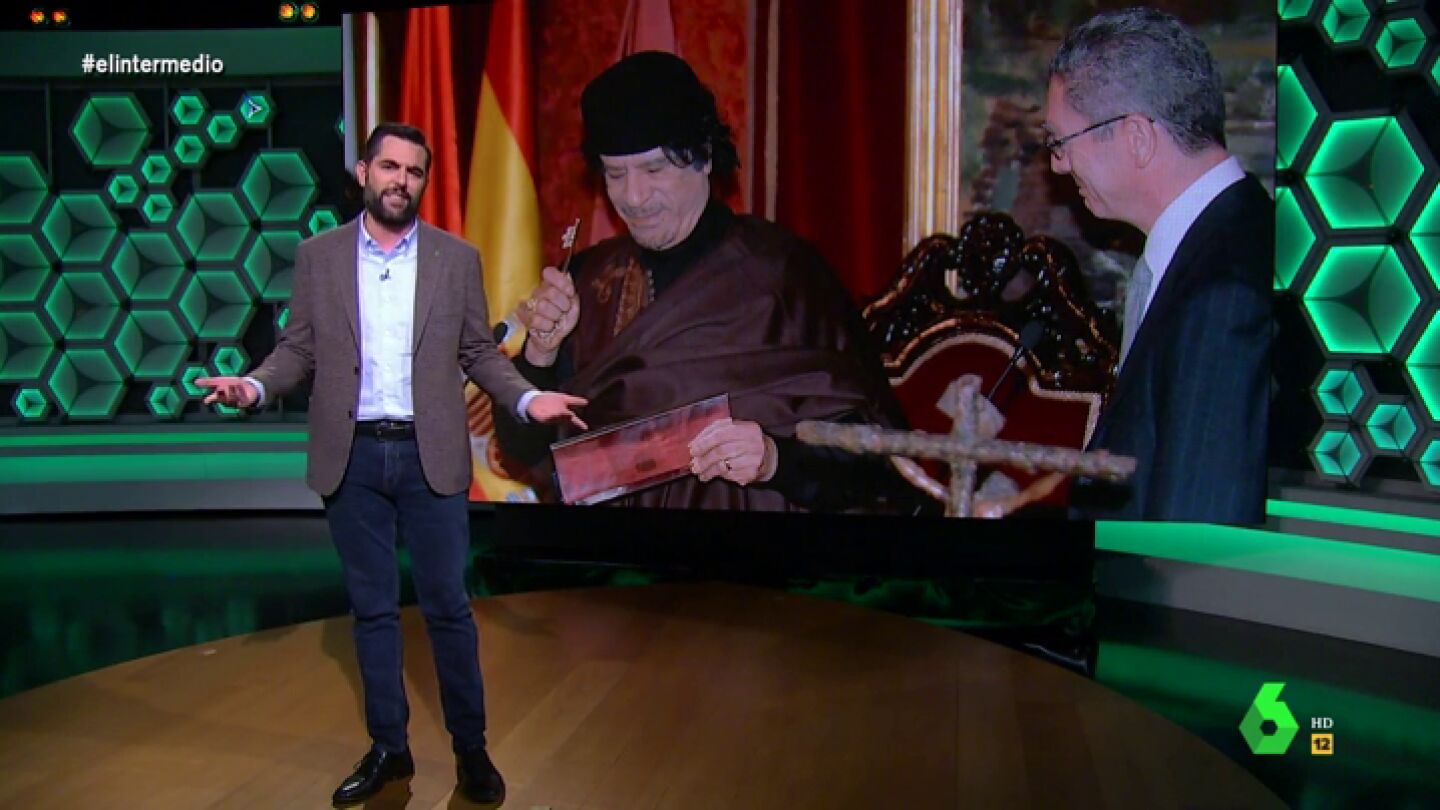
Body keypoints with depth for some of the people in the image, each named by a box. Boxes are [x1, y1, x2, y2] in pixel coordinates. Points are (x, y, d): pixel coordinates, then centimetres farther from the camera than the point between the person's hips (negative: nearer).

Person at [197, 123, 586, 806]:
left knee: (448, 607, 5)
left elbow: (479, 354, 4)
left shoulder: (457, 258, 3)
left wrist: (528, 398, -12)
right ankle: (388, 748, 25)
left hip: (430, 455, -1)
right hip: (351, 457, 1)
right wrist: (255, 385, -15)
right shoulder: (318, 255, 4)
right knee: (371, 610, 11)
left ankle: (471, 748, 20)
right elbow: (298, 348, 5)